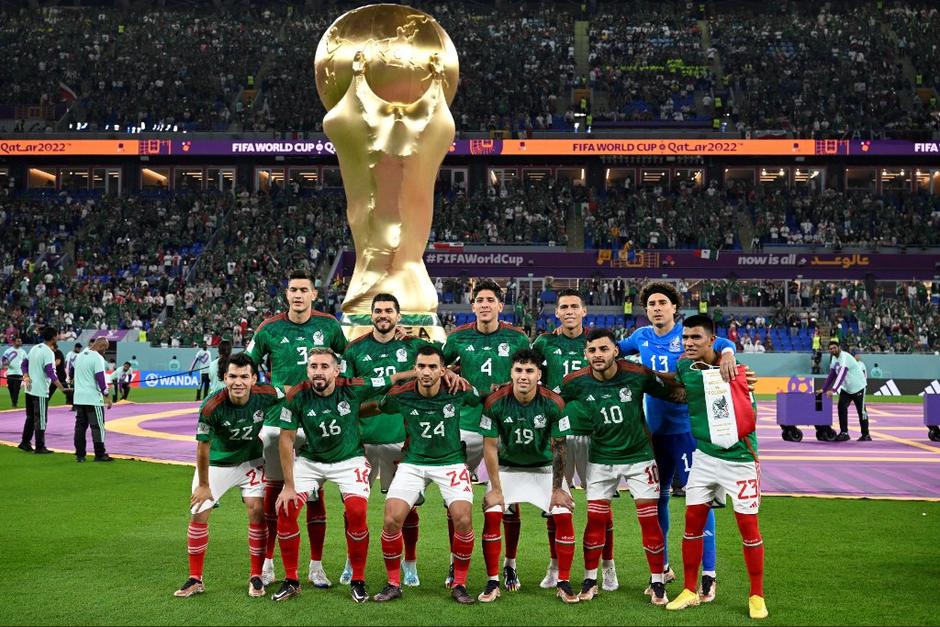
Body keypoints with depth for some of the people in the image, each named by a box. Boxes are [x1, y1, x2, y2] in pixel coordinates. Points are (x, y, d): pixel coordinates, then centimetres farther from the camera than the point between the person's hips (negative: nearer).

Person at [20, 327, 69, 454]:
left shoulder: (34, 348, 10)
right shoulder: (48, 352, -16)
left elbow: (23, 365, 12)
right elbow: (51, 373, -23)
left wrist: (26, 377, -1)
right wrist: (63, 388, -24)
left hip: (30, 389, 8)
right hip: (41, 391, -8)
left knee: (30, 417, 19)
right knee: (40, 419, -1)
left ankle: (25, 443, 23)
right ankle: (40, 447, 3)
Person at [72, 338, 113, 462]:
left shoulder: (80, 355, 12)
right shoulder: (98, 358, -12)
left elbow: (72, 370, 23)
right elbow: (100, 378, -16)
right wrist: (106, 396, -12)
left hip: (78, 397, 7)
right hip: (93, 398, -7)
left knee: (80, 425, 10)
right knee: (97, 426, -1)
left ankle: (79, 454, 11)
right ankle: (100, 454, 1)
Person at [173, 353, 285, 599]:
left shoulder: (267, 395, -25)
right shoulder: (211, 407, -30)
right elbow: (203, 447, -18)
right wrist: (203, 485, -9)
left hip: (250, 461, 1)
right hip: (216, 463, -1)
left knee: (257, 510, -11)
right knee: (199, 514, -4)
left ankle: (256, 577, 4)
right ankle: (195, 579, 12)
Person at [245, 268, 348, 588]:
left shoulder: (328, 326, 3)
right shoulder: (270, 329, 1)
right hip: (277, 419, 0)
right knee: (273, 490, 5)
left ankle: (316, 566, 14)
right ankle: (267, 562, 17)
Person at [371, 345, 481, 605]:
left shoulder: (458, 391, -13)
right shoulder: (400, 395, -12)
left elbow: (483, 400, 9)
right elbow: (378, 408, 9)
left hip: (451, 461, -1)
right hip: (413, 463, 1)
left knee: (463, 521, -17)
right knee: (392, 520, -13)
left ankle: (459, 584, 4)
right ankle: (393, 584, 7)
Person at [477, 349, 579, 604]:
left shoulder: (553, 403, -22)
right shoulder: (495, 402, -22)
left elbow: (558, 448, -13)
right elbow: (490, 446, -14)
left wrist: (557, 489, -11)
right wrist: (495, 489, -13)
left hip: (544, 467, 0)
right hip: (507, 467, 0)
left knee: (563, 515, -12)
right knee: (491, 514, -15)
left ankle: (563, 583, 2)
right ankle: (493, 582, 0)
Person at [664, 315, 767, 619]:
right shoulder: (684, 367, -1)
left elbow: (749, 418, -13)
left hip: (739, 459, -4)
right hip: (704, 456, 4)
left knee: (748, 526, 1)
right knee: (693, 522, 7)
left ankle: (757, 595, 16)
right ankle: (690, 591, 21)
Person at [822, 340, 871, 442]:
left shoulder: (845, 357, -26)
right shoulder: (834, 358, 2)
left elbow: (841, 374, -38)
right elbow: (831, 375, 5)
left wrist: (833, 390, -47)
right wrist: (824, 389, -4)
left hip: (858, 386, -7)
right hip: (846, 388, 7)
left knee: (861, 410, 1)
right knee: (842, 407, -6)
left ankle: (866, 435, 14)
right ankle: (844, 433, -2)